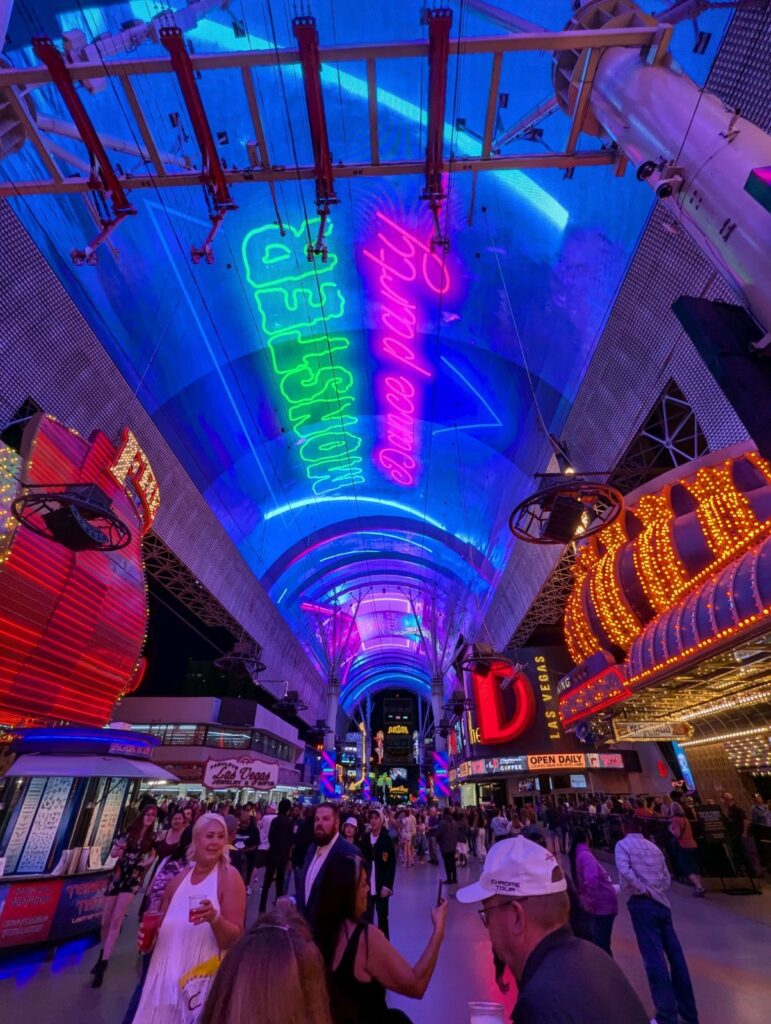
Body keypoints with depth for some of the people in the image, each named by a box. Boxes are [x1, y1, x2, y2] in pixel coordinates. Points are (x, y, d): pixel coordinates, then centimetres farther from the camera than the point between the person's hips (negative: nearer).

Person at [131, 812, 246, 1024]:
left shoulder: (230, 877, -15)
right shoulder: (179, 879, 4)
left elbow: (235, 938, -17)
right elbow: (164, 926, 18)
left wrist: (215, 918, -34)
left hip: (201, 979, -5)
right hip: (165, 975, 5)